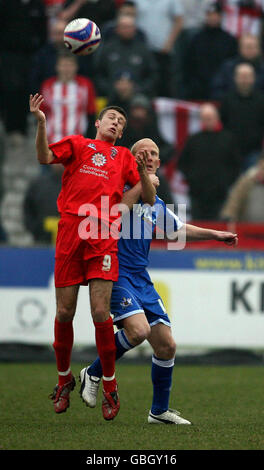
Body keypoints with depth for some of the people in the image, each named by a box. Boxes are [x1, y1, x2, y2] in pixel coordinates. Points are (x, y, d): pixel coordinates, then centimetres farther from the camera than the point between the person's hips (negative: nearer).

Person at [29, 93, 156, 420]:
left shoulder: (123, 157, 22)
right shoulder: (77, 144, 18)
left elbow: (149, 198, 17)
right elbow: (44, 158, 1)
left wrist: (143, 169, -1)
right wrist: (40, 123, -13)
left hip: (104, 237, 0)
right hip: (70, 231, 0)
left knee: (100, 312, -10)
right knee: (65, 312, 0)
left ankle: (110, 388, 1)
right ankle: (64, 379, 20)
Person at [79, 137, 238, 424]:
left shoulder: (156, 205, 18)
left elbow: (180, 228, 32)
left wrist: (215, 235, 26)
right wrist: (142, 185, -17)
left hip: (142, 279, 7)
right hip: (116, 272, -7)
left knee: (166, 345, 2)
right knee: (139, 330, -27)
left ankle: (159, 411, 16)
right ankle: (93, 373, -6)